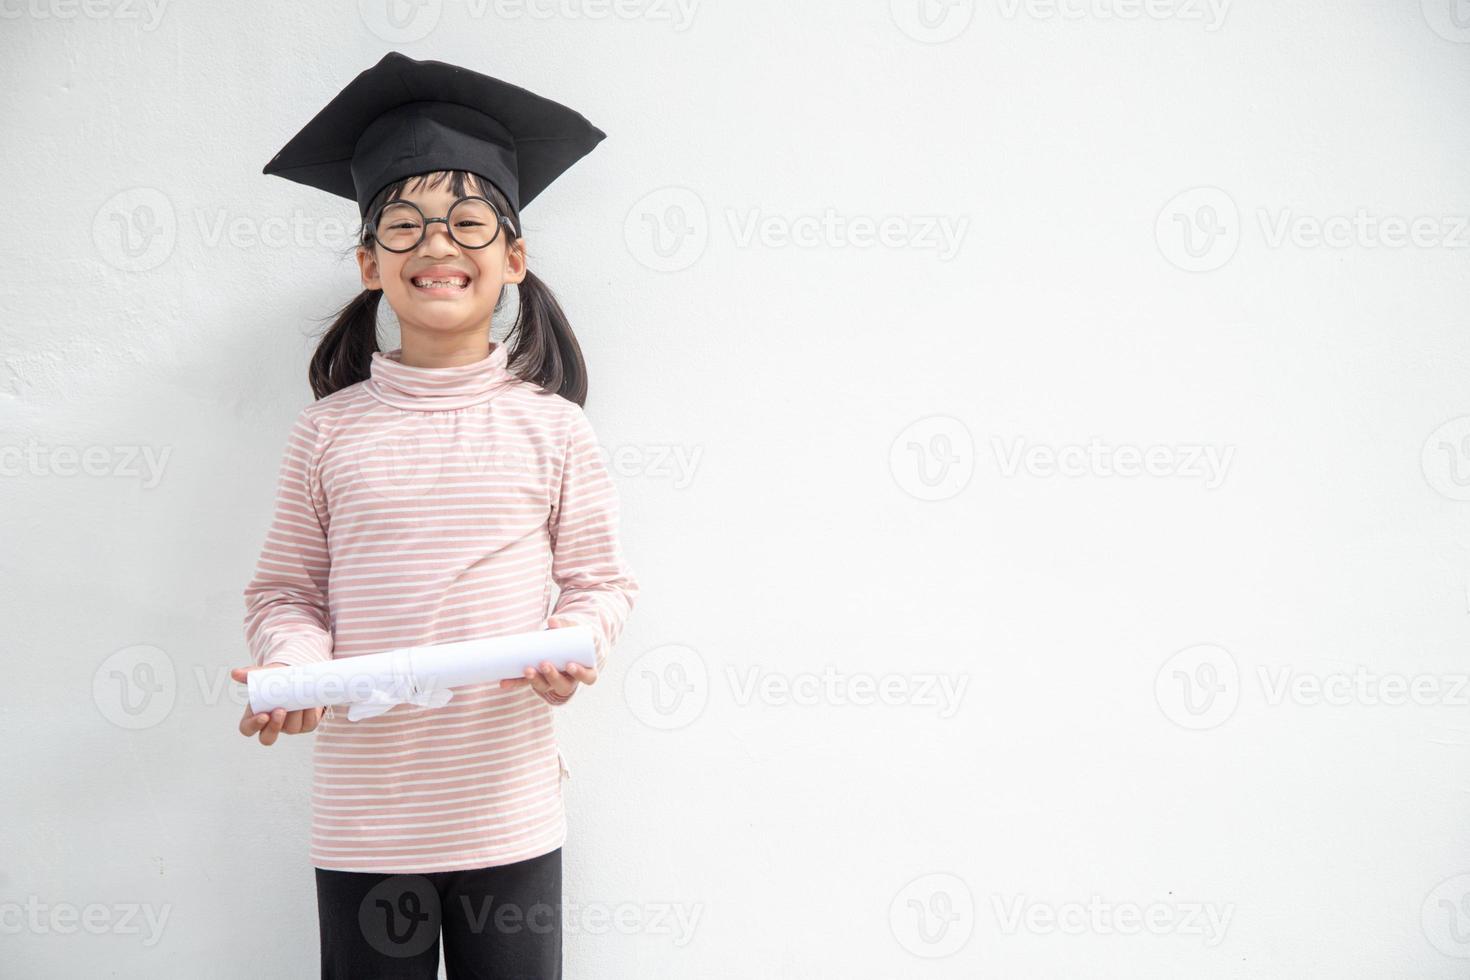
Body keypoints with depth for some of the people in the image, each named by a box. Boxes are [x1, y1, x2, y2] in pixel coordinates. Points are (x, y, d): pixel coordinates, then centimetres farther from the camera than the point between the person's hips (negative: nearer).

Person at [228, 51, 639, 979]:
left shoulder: (551, 427, -2)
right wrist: (291, 665, -15)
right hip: (364, 819, 0)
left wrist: (576, 646, -16)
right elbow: (287, 590, 4)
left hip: (509, 813, 0)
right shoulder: (331, 429, 0)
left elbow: (599, 580, 3)